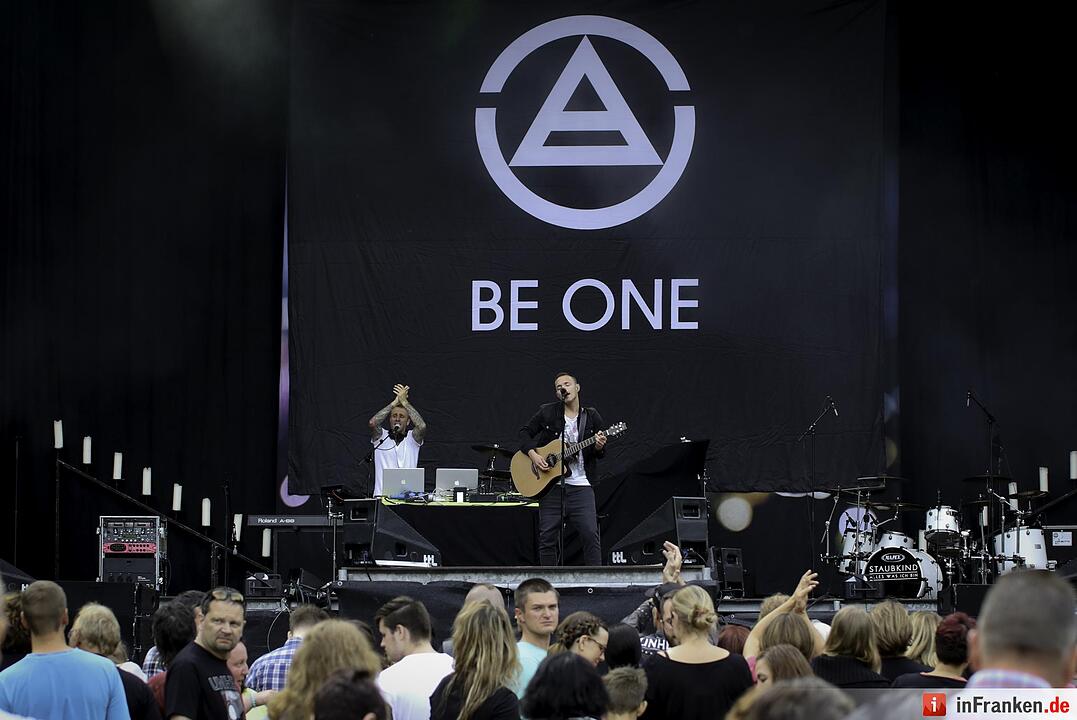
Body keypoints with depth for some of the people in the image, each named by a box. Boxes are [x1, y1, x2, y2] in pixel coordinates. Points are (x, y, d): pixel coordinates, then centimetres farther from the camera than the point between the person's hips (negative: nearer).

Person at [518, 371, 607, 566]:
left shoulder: (591, 417, 7)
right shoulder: (547, 413, 5)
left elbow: (600, 453, 10)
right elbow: (525, 433, 10)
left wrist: (599, 447, -14)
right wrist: (533, 454, -7)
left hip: (581, 486, 0)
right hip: (551, 486, 0)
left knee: (591, 535, -9)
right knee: (547, 537, 2)